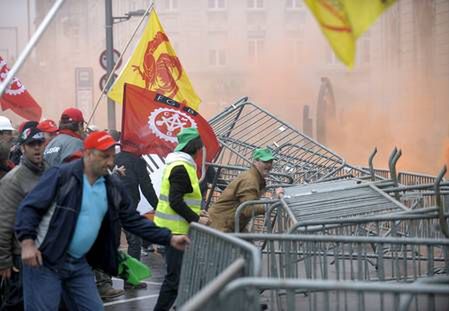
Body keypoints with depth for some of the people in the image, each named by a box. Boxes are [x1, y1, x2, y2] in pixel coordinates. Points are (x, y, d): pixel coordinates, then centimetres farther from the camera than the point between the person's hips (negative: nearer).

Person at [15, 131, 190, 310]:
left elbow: (133, 220, 11)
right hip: (45, 260, -6)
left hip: (79, 263, 6)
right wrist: (27, 243, -25)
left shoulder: (113, 187, 6)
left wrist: (169, 239, 6)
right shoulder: (61, 175, -13)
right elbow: (30, 207, -13)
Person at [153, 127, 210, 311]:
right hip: (176, 229, -10)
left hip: (174, 227, 10)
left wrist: (196, 213, 13)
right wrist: (196, 219, -19)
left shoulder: (178, 164, 15)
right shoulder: (181, 167, -17)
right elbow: (176, 202, -23)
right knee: (176, 275, -6)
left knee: (180, 272, 15)